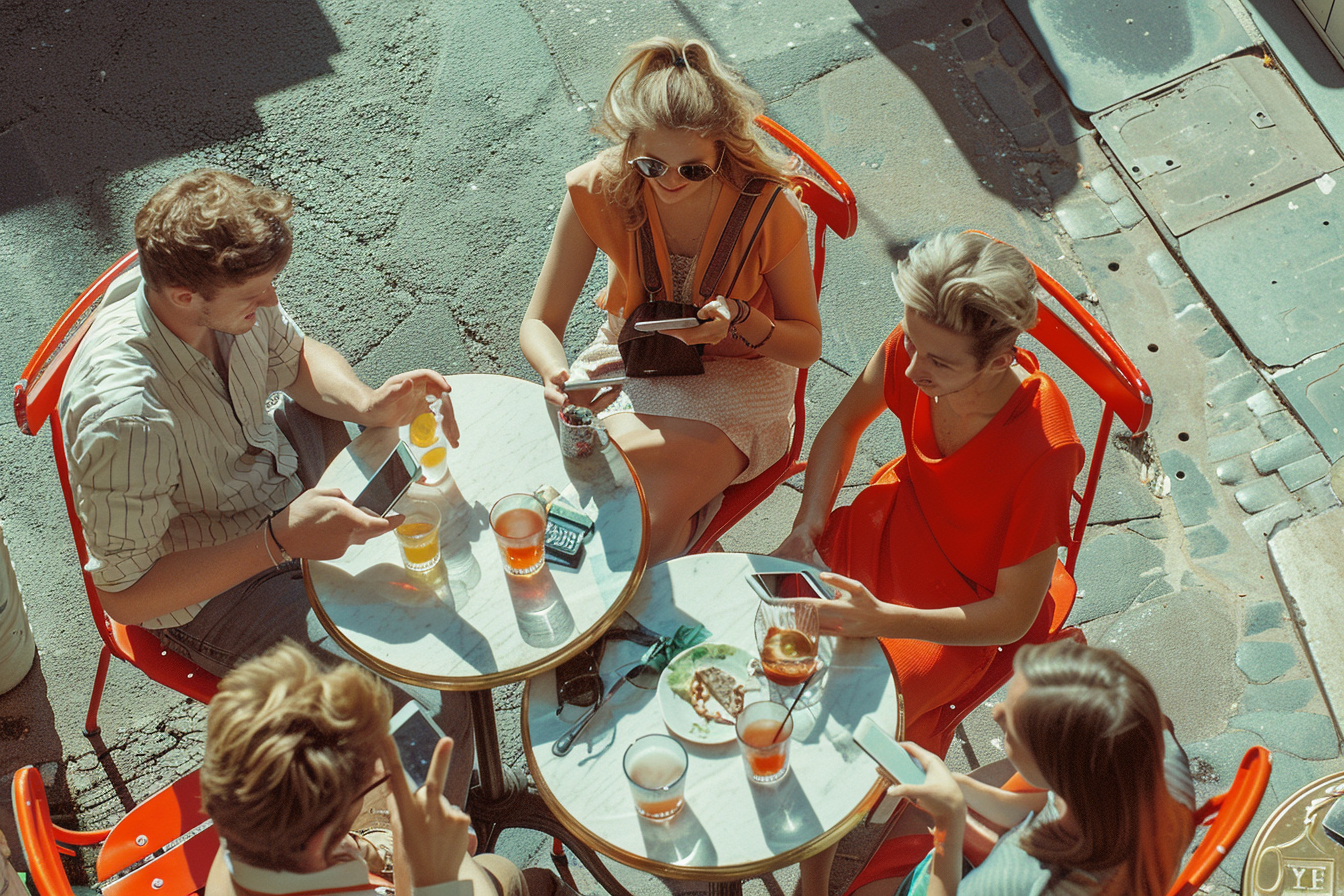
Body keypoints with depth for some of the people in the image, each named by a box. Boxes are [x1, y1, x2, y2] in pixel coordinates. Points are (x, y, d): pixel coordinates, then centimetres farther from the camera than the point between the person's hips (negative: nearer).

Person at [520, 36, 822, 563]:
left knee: (646, 530, -28)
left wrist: (740, 319, -31)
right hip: (630, 362, 3)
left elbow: (808, 343, -9)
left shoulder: (769, 209, -22)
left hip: (735, 377, -3)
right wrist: (556, 374, -35)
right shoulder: (600, 190, -18)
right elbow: (540, 323, -11)